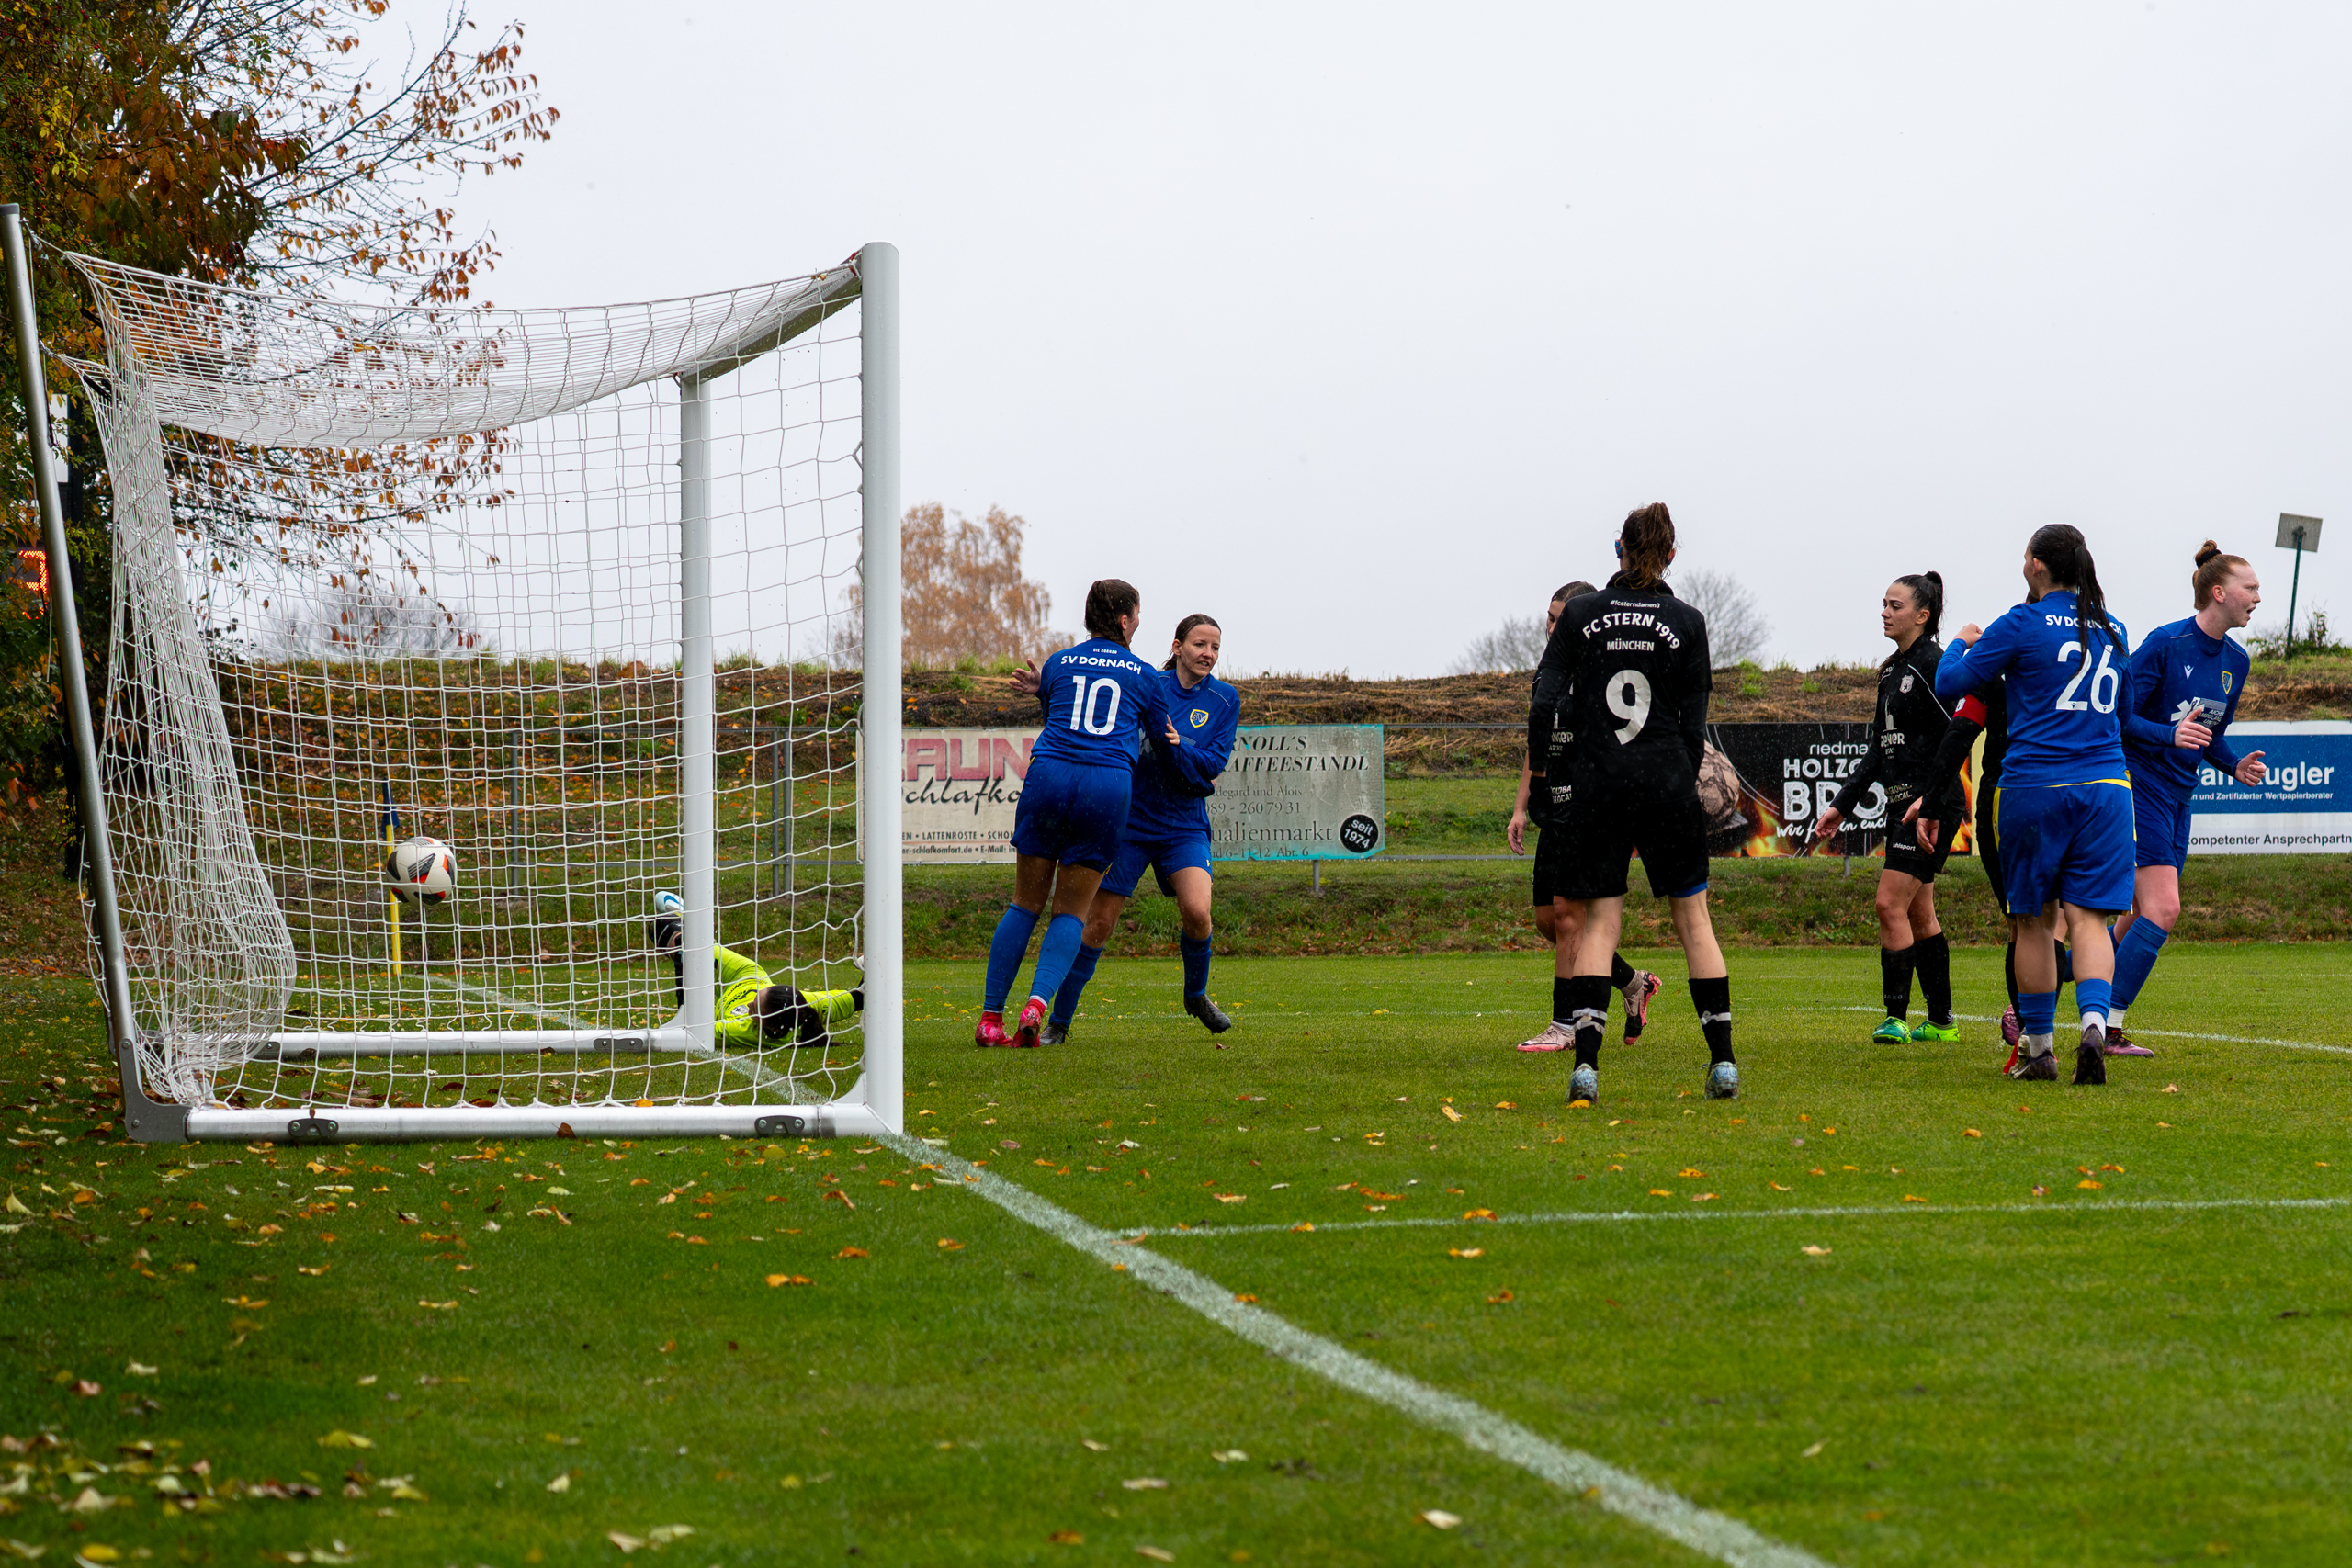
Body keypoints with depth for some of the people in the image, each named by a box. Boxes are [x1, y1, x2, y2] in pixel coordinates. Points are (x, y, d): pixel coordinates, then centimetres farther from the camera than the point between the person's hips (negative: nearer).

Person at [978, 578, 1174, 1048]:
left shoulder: (1058, 665, 17)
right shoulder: (1145, 676, 14)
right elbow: (1163, 742, 25)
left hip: (1048, 777, 1)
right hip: (1109, 785, -1)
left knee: (1025, 904, 10)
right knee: (1071, 911, 6)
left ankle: (990, 1017, 5)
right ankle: (1037, 1004, -16)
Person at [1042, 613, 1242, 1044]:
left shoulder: (1224, 700, 1)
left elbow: (1213, 764, -7)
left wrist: (1172, 744, -22)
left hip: (1183, 826, 1)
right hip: (1130, 822, -1)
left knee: (1196, 911, -20)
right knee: (1098, 924, -3)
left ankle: (1196, 994, 9)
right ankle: (1058, 1023, 10)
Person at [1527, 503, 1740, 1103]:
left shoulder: (1581, 614, 2)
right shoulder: (1686, 622, 1)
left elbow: (1544, 704, -3)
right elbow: (1694, 722, 1)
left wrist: (1540, 772, 8)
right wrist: (1686, 783, 12)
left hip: (1597, 784, 0)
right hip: (1667, 782, 0)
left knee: (1600, 921, 4)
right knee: (1693, 916, 8)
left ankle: (1585, 1062, -11)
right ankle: (1722, 1059, 6)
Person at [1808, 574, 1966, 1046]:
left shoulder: (1933, 665, -12)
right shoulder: (1892, 670, 16)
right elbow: (1879, 749, 20)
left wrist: (1929, 807, -24)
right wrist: (1842, 806, 17)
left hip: (1934, 805, -9)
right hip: (1905, 806, 9)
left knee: (1891, 904, -13)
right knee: (1919, 914, 11)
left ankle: (1897, 1018, -10)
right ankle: (1941, 1021, 17)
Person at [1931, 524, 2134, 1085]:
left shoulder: (2023, 624, -4)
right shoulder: (2113, 632, 12)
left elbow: (1949, 684, 2)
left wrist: (1961, 643, 22)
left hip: (2034, 786, -3)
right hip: (2105, 787, 3)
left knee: (2034, 922, 8)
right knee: (2088, 917, -2)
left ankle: (2039, 1048, 13)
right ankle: (2095, 1022, -25)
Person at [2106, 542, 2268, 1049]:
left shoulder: (2236, 661, 10)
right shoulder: (2166, 643, -14)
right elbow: (2119, 716, -14)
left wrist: (2236, 765, 2)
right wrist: (2170, 734, -29)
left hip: (2178, 798, 9)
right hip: (2138, 789, -9)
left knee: (2141, 917, 9)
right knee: (2162, 909, -16)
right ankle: (2108, 1027, -10)